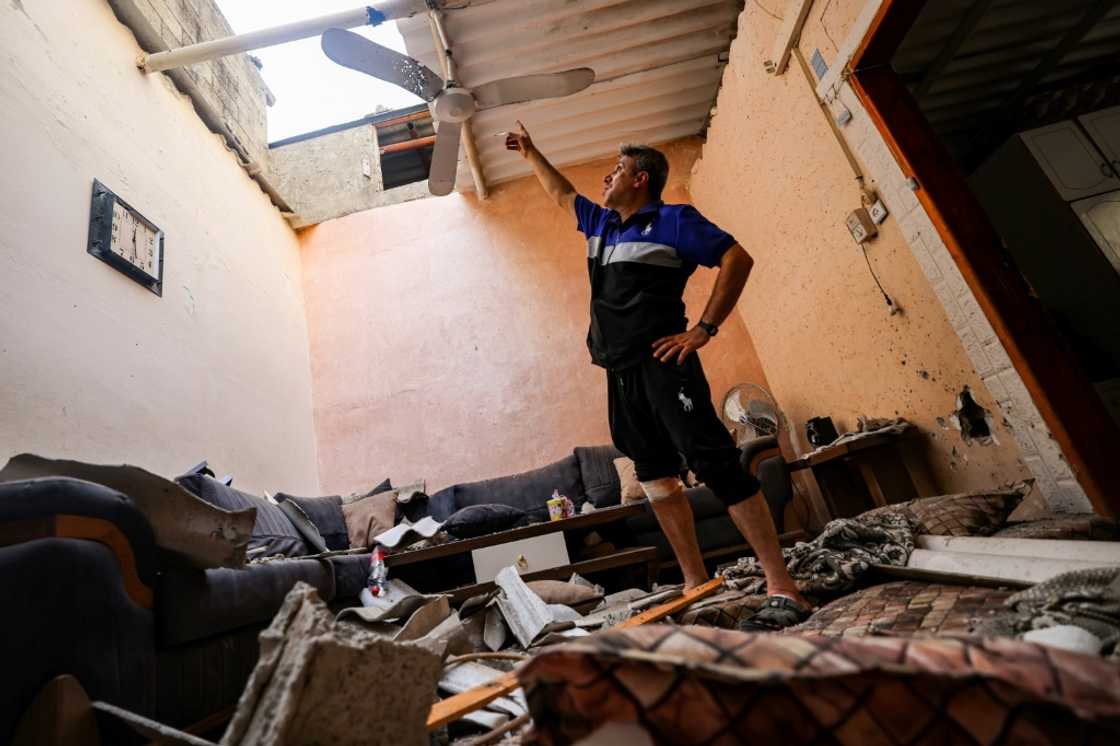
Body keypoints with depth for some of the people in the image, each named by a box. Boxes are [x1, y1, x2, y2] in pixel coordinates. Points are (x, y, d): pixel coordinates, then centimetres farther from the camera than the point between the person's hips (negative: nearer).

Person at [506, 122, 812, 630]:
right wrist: (530, 153, 48)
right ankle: (697, 586, 13)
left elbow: (737, 258, -4)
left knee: (717, 465, -13)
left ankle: (783, 591, -6)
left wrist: (704, 329, -12)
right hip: (621, 373, 8)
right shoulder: (603, 224, 23)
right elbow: (561, 194, 39)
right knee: (656, 478, 5)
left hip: (661, 362, -7)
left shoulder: (673, 220, 2)